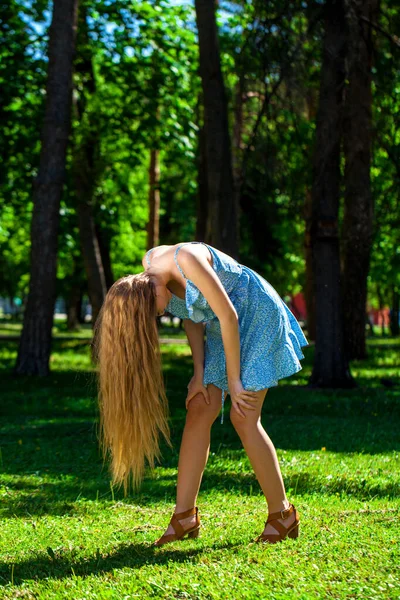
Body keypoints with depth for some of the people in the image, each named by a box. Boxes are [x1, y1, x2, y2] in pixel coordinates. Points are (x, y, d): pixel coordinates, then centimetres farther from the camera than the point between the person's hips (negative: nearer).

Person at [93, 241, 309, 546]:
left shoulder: (188, 259, -30)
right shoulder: (149, 264, -6)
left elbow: (228, 316, -26)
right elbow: (191, 315, 3)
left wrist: (234, 380, -18)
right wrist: (199, 372, -3)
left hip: (257, 314, -8)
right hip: (222, 327, 8)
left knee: (243, 417, -12)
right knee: (198, 411, -2)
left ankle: (283, 515, 0)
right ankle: (185, 517, 0)